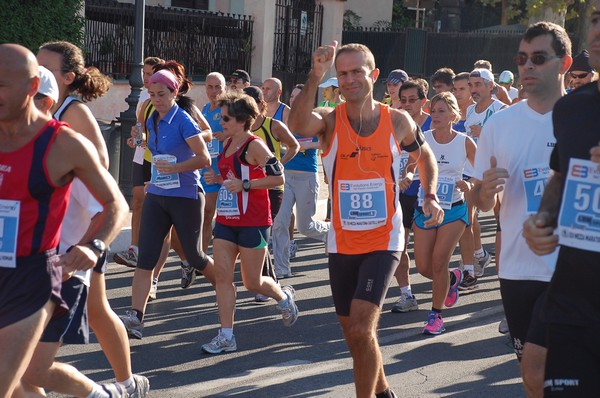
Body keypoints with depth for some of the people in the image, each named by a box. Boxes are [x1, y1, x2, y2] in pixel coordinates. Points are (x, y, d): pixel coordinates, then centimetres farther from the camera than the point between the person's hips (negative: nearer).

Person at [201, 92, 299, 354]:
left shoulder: (254, 146, -13)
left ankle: (284, 296, 34)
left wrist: (244, 185, -20)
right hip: (226, 220, 8)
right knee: (222, 274, -2)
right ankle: (226, 337, 2)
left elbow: (279, 178, -18)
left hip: (252, 223, -7)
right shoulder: (228, 143, 11)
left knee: (252, 282, 2)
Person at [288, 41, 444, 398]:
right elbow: (298, 125, -32)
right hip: (342, 244, 2)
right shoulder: (329, 121, -6)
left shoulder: (398, 121, -4)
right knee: (355, 333, 15)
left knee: (361, 328, -19)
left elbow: (425, 156, 16)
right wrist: (315, 77, -44)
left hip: (384, 241, -2)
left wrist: (430, 197, 0)